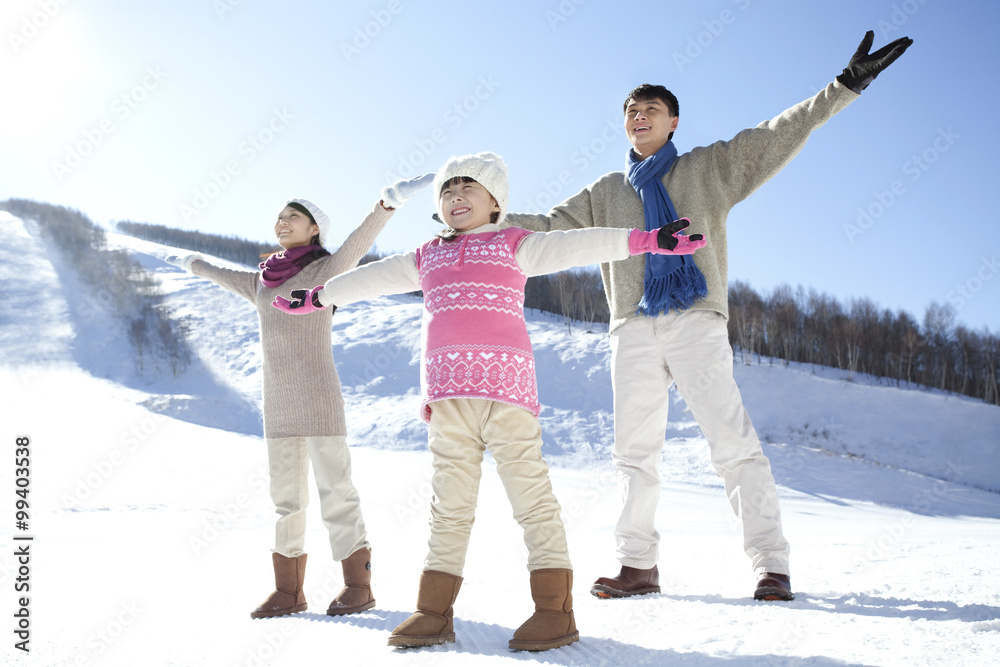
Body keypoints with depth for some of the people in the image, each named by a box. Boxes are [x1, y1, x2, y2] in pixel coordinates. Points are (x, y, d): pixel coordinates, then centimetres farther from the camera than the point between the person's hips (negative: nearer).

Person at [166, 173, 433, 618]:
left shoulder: (327, 270, -1)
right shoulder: (261, 283, 17)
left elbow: (359, 241, -18)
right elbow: (220, 274, 36)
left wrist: (390, 199, -35)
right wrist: (191, 264, 55)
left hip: (319, 395, -6)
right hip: (277, 403, 6)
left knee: (335, 489, -4)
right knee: (286, 495, 7)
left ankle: (358, 585, 6)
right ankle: (288, 591, 15)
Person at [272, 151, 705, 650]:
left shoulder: (515, 245, 14)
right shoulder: (425, 259, 26)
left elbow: (575, 246, 5)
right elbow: (372, 278, 36)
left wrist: (647, 240, -3)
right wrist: (317, 296, 44)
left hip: (505, 382, -4)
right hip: (446, 392, 4)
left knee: (529, 488, -7)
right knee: (449, 501, 5)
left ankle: (555, 609, -4)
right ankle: (434, 612, 9)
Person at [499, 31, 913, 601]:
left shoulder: (708, 169, 15)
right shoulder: (606, 192, 22)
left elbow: (779, 136, 8)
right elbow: (550, 228, 20)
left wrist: (846, 86, -1)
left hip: (697, 323, -3)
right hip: (633, 329, 4)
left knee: (733, 441, -11)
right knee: (635, 452, 4)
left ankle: (771, 564, -7)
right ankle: (638, 565, 11)